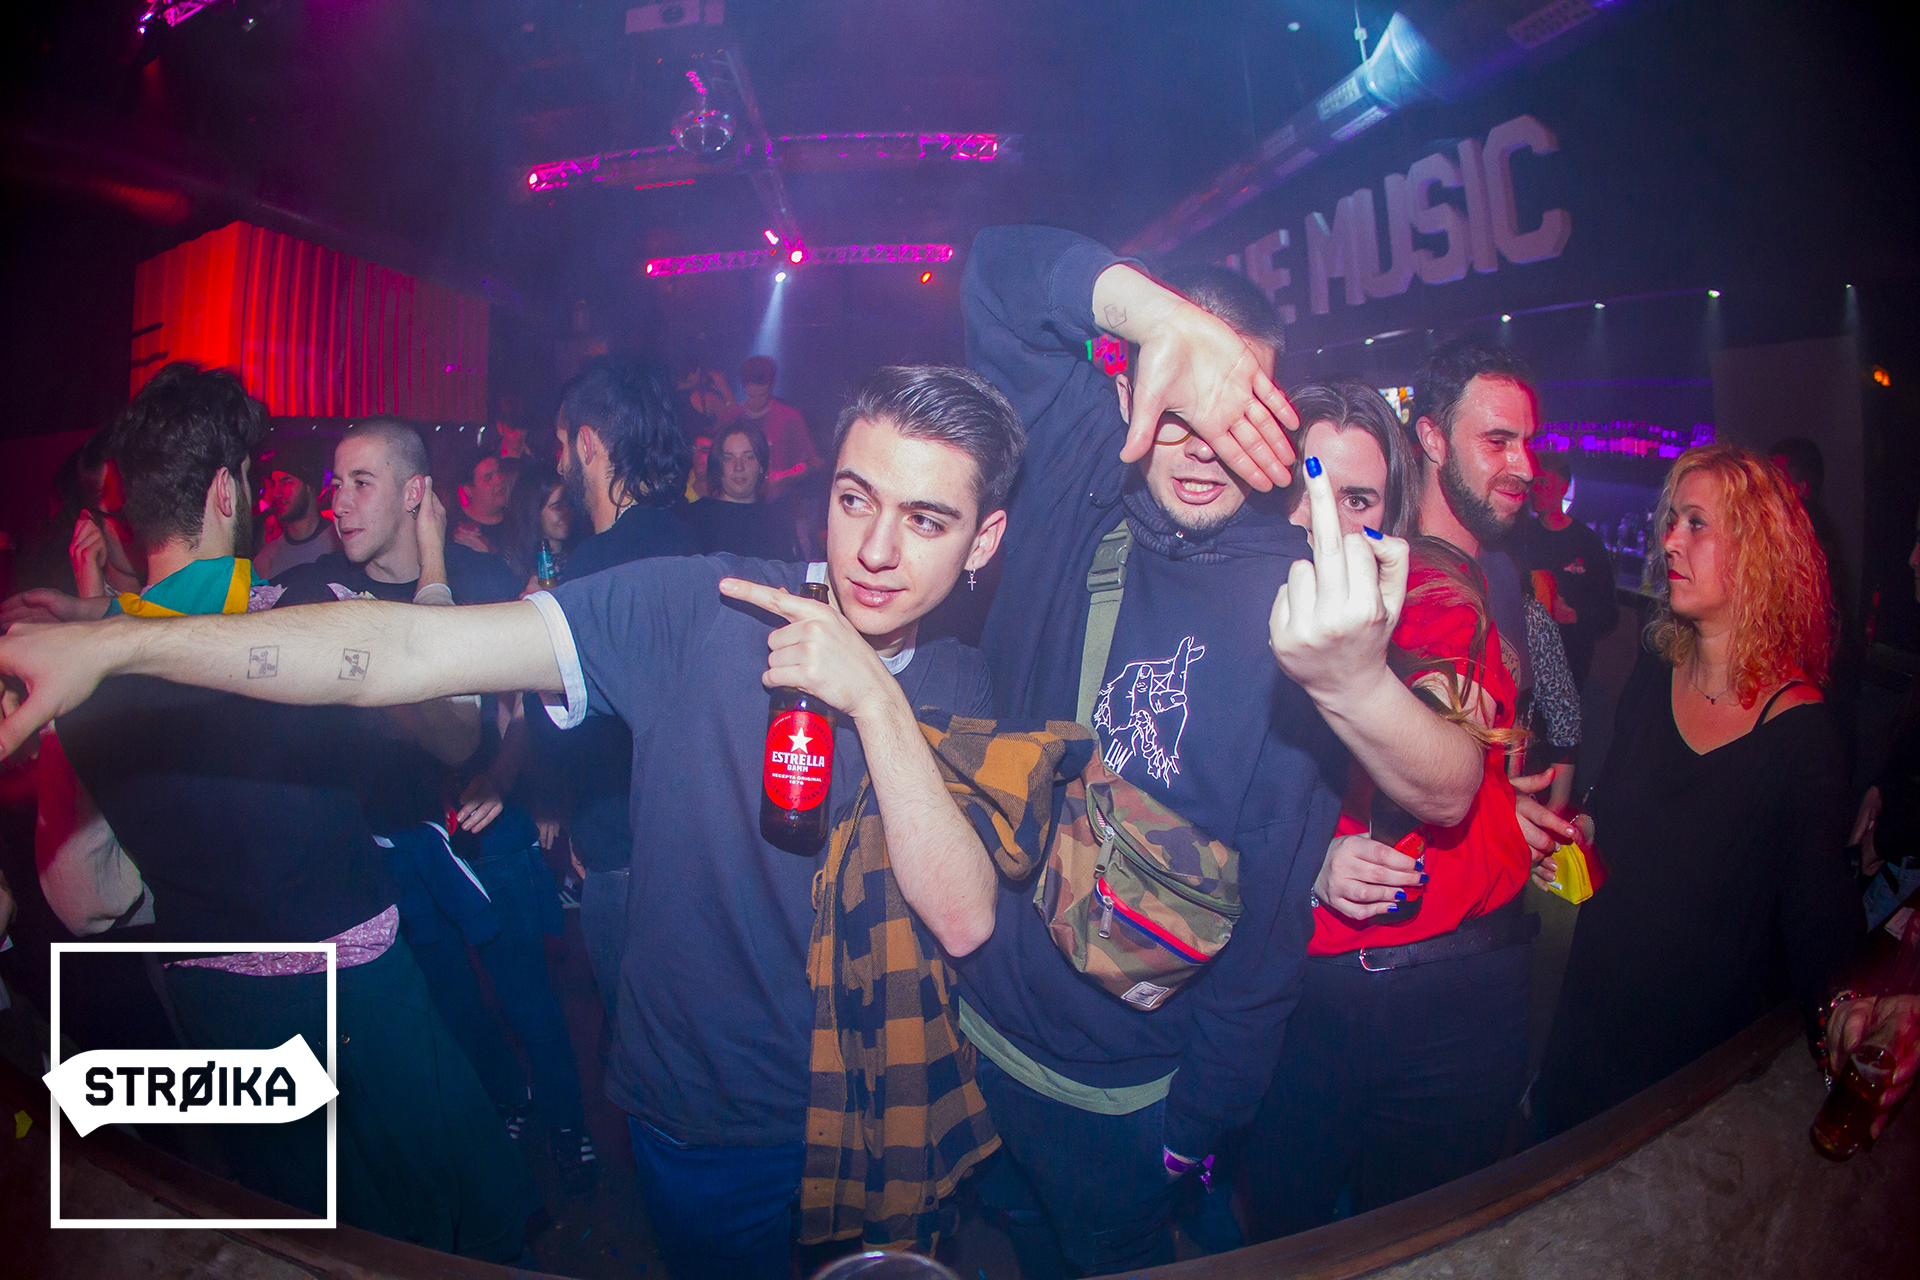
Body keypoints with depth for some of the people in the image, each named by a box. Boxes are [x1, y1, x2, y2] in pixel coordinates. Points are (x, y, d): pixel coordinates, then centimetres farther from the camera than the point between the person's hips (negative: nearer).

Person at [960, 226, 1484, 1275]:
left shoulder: (1296, 597, -17)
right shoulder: (1078, 479, -9)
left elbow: (1446, 797, -29)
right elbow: (1000, 267, -9)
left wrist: (1352, 680, -52)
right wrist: (1162, 317, -28)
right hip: (971, 1004, 3)